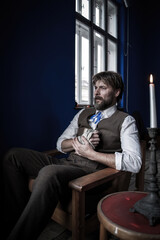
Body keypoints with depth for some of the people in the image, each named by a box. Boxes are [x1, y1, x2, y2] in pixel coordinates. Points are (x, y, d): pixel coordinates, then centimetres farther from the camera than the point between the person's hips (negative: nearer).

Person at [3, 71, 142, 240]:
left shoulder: (125, 121, 3)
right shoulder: (83, 114, 20)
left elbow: (134, 163, -12)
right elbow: (60, 144, 17)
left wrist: (91, 153, -15)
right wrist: (79, 141, -5)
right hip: (66, 163, 7)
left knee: (49, 173, -36)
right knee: (14, 155, -5)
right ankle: (18, 221, -2)